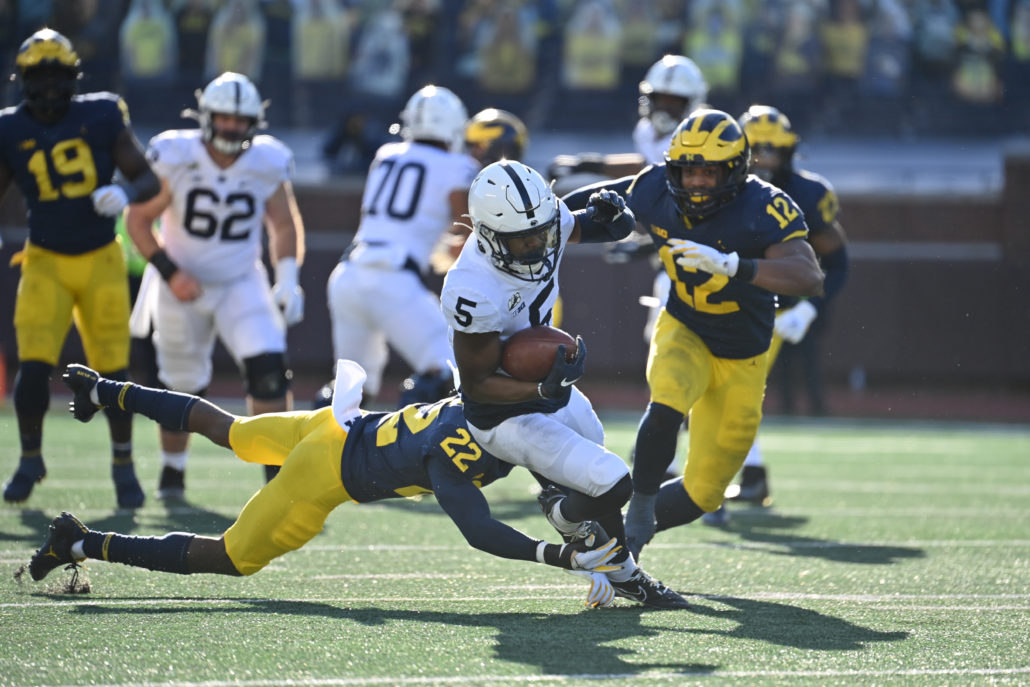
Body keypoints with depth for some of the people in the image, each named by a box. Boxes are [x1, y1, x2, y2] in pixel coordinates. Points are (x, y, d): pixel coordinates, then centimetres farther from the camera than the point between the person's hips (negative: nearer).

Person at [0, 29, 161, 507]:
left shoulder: (101, 118, -6)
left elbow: (149, 180, -1)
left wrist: (125, 192, -22)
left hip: (101, 261, 0)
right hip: (45, 264, 0)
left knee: (113, 369, 0)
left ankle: (123, 463, 22)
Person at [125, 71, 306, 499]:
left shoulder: (267, 165, -12)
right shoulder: (174, 158, -19)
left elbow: (284, 224, 5)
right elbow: (138, 220, -9)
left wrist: (287, 279, -8)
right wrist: (170, 273, -19)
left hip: (241, 284, 1)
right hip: (182, 285, -1)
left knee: (268, 368, -20)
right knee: (182, 385, 11)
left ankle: (277, 468, -12)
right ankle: (172, 471, 35)